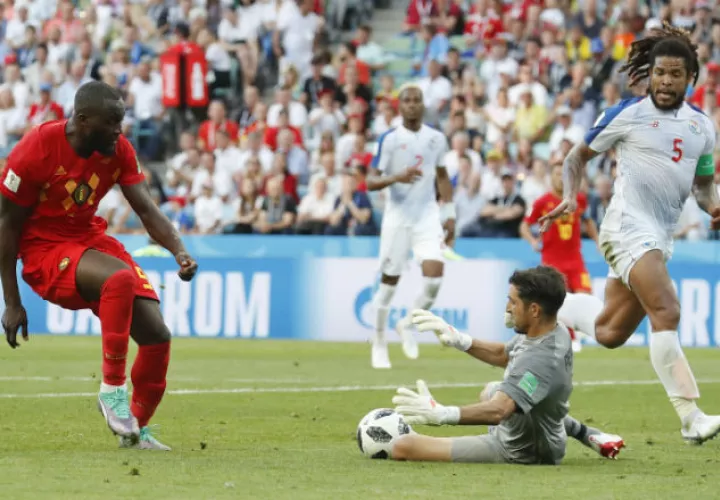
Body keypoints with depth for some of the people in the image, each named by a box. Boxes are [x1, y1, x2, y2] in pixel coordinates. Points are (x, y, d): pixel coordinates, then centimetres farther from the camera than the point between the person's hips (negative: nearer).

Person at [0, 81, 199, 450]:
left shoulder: (118, 150, -4)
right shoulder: (36, 150, -19)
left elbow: (147, 210, -5)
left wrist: (179, 252, -26)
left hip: (90, 239, 6)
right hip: (44, 250, -6)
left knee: (156, 335, -6)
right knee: (121, 278, -35)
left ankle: (137, 428, 15)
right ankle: (112, 389, -22)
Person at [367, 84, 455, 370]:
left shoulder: (436, 139, 5)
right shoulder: (389, 139, -6)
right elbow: (371, 181, -8)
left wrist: (449, 213, 12)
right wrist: (397, 177, -27)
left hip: (428, 215, 2)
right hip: (397, 215, -2)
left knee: (434, 276, -14)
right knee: (389, 281, 1)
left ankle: (407, 324, 11)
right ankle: (379, 343, 17)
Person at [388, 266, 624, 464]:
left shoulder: (540, 360, -36)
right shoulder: (556, 331, -7)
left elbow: (498, 411, -48)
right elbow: (503, 355, 11)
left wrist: (442, 413, -59)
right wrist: (458, 339, -1)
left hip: (520, 453, -10)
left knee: (403, 447, -21)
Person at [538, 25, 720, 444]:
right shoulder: (627, 114, -4)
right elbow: (578, 156, 6)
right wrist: (571, 197, -10)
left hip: (661, 237, 7)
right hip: (629, 228, -7)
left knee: (609, 333, 13)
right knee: (667, 312, -24)